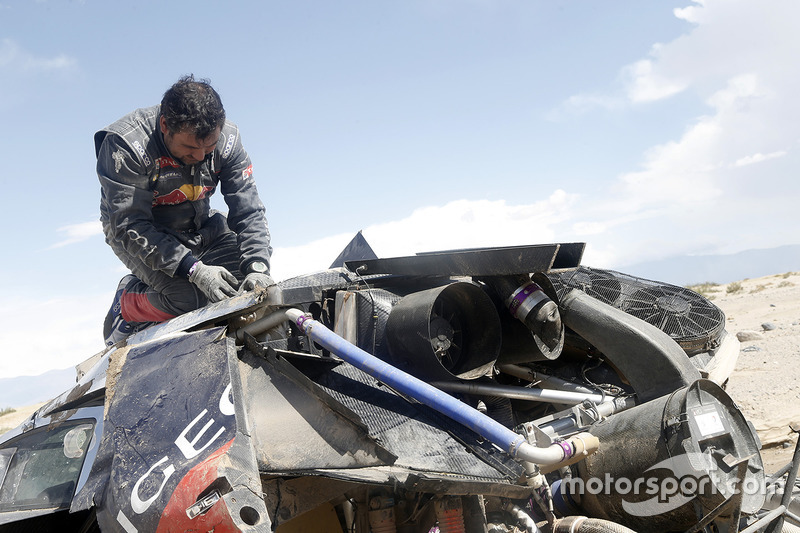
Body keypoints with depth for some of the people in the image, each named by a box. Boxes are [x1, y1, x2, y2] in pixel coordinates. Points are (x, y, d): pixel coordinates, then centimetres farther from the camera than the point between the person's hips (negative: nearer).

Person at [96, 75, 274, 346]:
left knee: (251, 277, -14)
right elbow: (130, 227, -31)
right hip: (130, 231, -5)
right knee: (185, 296, -28)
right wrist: (194, 270, -40)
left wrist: (257, 267, -31)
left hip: (199, 226, 5)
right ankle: (125, 305, 3)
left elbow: (248, 211, -15)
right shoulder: (123, 144, -30)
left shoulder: (227, 139, -18)